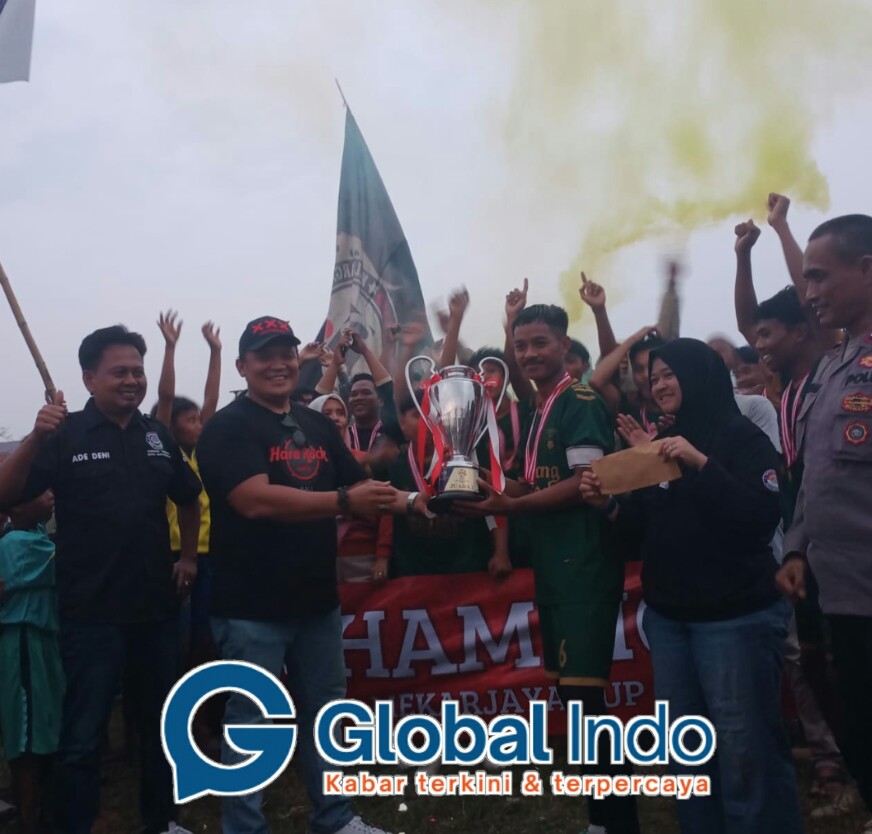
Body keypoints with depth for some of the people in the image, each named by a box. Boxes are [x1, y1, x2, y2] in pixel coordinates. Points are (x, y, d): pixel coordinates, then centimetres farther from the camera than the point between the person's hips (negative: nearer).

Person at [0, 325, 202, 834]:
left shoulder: (158, 435, 5)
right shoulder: (65, 435, -8)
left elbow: (188, 498, 20)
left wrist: (189, 556, 14)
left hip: (157, 604, 5)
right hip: (92, 610, -5)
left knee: (162, 721, 18)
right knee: (83, 736, 4)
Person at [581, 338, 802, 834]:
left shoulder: (742, 437, -6)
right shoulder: (663, 441, 13)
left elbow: (761, 518, -19)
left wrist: (702, 464, -25)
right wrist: (608, 504, -3)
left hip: (735, 617, -6)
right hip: (668, 616, 7)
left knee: (745, 751, -1)